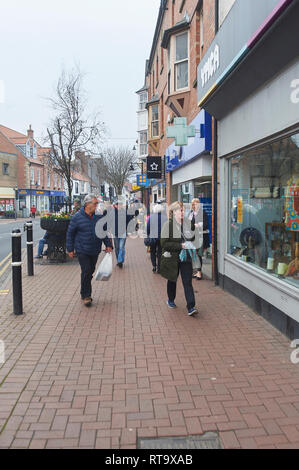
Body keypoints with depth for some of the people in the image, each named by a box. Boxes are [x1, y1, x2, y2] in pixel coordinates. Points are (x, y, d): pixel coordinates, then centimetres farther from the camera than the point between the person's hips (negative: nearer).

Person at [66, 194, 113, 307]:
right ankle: (86, 296, 2)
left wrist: (108, 245, 3)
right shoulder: (77, 217, -8)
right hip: (82, 251, -4)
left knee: (90, 272, 12)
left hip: (95, 251, 4)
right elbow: (70, 233, -1)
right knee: (86, 272, -10)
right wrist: (70, 249, -1)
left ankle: (85, 294, 28)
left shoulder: (99, 216, 2)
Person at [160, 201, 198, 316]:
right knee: (172, 280, 16)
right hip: (172, 258, -2)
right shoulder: (168, 225, -9)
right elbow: (164, 243, -16)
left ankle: (191, 307, -8)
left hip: (185, 258, 2)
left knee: (188, 282, -5)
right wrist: (180, 246, -21)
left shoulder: (187, 224, 6)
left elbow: (192, 239, 21)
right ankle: (171, 300, 39)